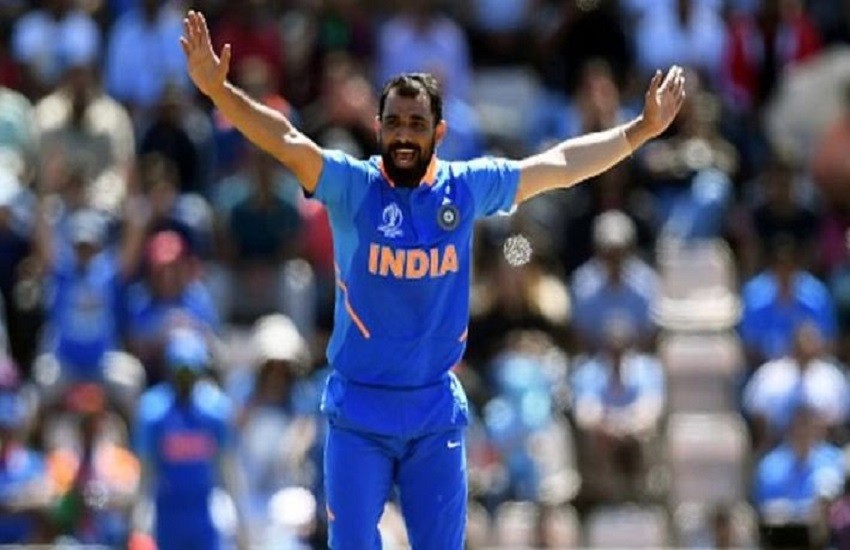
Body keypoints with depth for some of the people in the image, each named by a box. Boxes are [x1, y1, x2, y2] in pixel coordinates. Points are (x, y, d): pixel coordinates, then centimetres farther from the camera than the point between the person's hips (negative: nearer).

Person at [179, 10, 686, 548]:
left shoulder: (467, 187, 0)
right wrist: (219, 90, -37)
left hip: (437, 411, 2)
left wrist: (642, 129, 9)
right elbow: (287, 141, -22)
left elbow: (561, 164, 8)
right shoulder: (352, 185, -8)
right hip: (359, 412, -2)